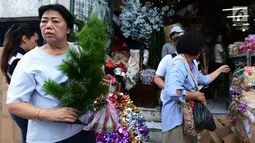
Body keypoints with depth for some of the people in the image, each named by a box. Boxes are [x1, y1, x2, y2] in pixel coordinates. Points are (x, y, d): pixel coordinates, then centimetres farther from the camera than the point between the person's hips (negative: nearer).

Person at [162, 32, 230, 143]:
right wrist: (196, 95, -24)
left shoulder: (190, 65, 11)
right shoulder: (179, 64, -23)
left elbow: (204, 79, 25)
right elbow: (173, 92, -37)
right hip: (176, 118, -10)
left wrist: (220, 70, 34)